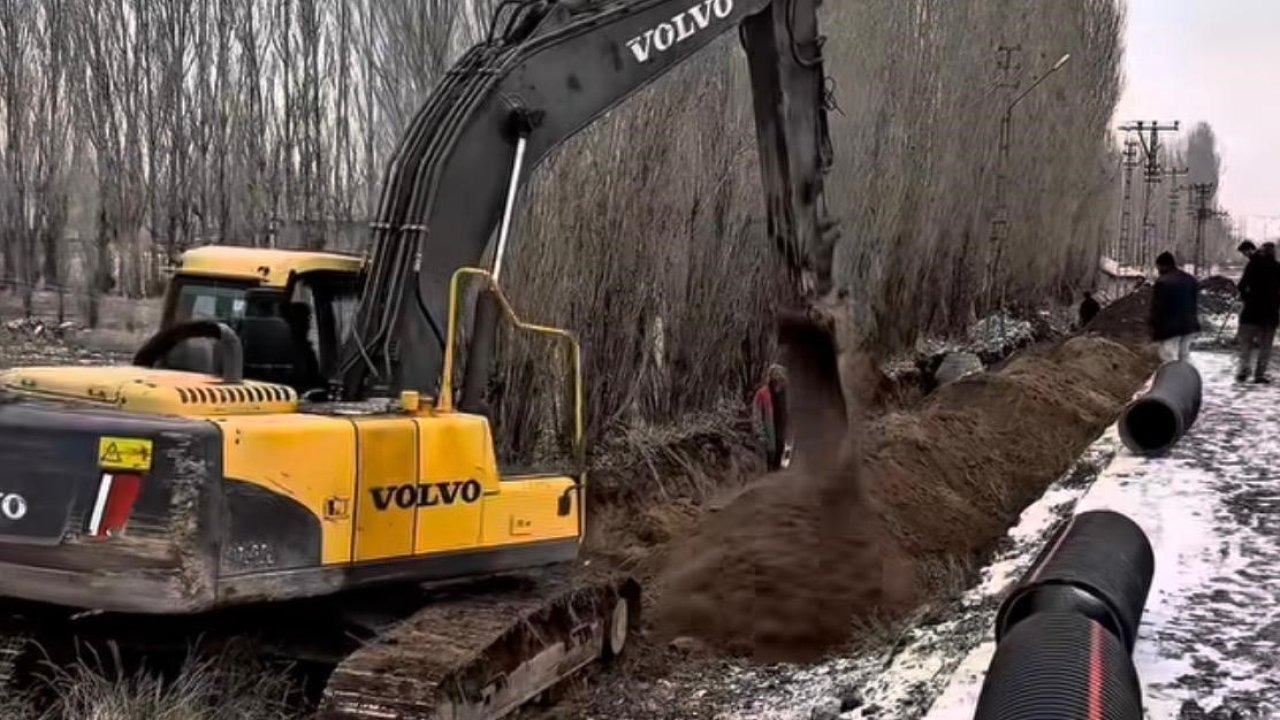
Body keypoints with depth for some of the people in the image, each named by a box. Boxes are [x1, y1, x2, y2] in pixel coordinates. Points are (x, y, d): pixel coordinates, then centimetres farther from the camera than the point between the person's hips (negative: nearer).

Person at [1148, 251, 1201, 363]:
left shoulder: (1162, 282, -17)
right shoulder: (1190, 279, 9)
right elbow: (1195, 301, 16)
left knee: (1170, 361, -6)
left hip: (1169, 327, -8)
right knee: (1184, 358, 18)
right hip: (1188, 324, 8)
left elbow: (1157, 307, -16)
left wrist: (1153, 325, -7)